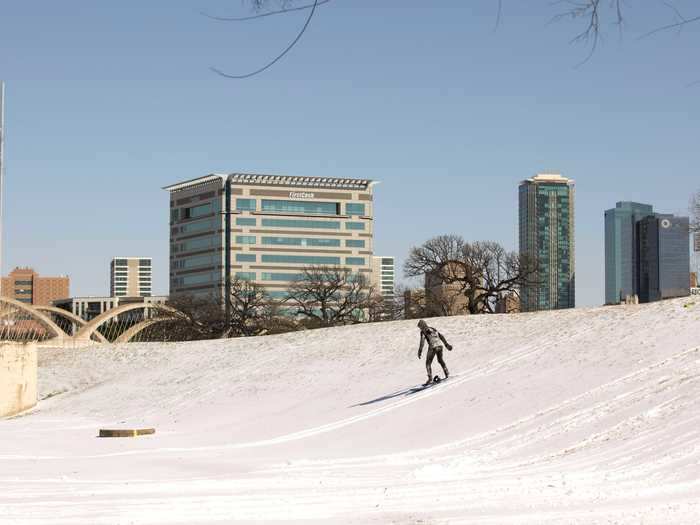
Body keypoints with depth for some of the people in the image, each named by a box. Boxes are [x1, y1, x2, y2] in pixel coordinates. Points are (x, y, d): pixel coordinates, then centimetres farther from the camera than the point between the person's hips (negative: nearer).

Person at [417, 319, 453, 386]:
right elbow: (441, 336, 22)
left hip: (432, 348, -6)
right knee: (440, 360, 30)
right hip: (439, 346, 6)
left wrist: (420, 351, -13)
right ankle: (447, 373, 32)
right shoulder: (433, 329, 22)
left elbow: (422, 341, -11)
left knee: (428, 363, 4)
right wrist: (446, 344, 27)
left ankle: (430, 378, -9)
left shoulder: (423, 331, 2)